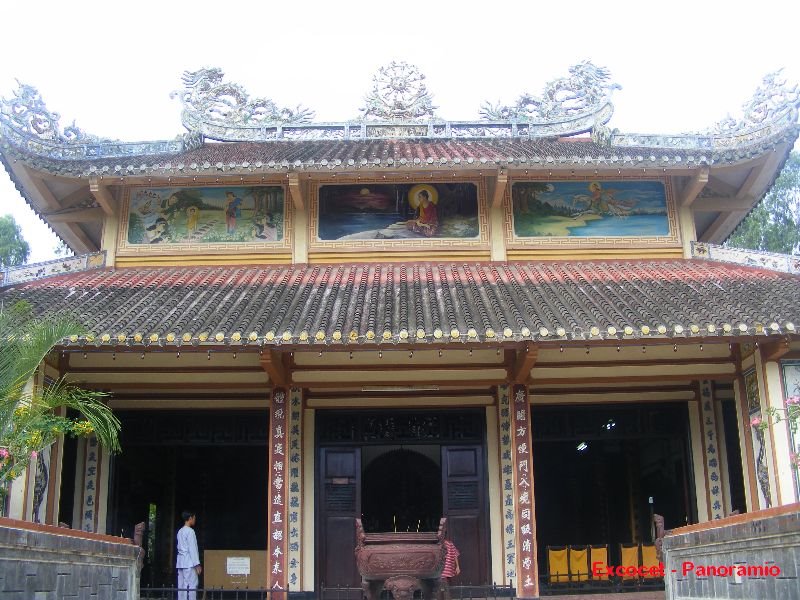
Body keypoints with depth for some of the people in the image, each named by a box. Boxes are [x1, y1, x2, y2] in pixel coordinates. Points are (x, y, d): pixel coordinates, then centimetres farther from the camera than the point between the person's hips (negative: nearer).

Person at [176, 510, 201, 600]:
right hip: (189, 563, -9)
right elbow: (192, 549, -15)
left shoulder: (180, 531, 15)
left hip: (180, 562, 9)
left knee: (182, 586, 6)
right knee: (192, 585, -8)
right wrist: (197, 564, -14)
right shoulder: (190, 531, -10)